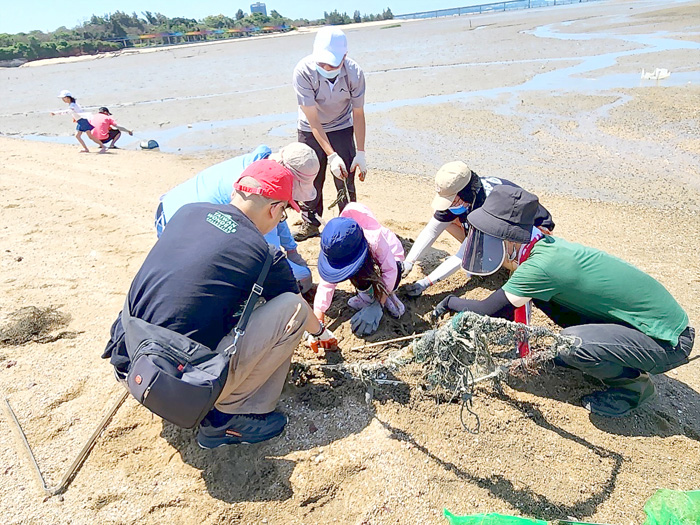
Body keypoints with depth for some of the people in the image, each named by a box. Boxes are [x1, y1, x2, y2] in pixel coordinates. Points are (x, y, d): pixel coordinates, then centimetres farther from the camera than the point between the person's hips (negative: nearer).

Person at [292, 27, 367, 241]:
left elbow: (358, 113, -12)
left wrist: (360, 153, -14)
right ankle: (310, 223, 25)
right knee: (310, 180, 5)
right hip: (311, 131, 0)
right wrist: (331, 155, -33)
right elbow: (313, 119, -27)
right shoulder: (304, 71, -29)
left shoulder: (354, 73, -24)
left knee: (346, 181, -2)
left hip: (342, 128, 1)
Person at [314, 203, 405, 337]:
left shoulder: (375, 239, -45)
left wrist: (378, 306, -40)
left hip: (390, 257, -2)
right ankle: (368, 293, -4)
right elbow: (327, 283, -26)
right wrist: (318, 317, -31)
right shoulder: (336, 248, -30)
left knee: (393, 277, -37)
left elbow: (390, 271, -37)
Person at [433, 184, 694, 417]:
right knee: (541, 294, -1)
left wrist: (451, 301, -4)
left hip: (669, 342, -8)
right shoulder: (545, 244, -2)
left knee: (571, 342, -31)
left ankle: (633, 382, -1)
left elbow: (487, 311, -23)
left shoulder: (543, 264, -30)